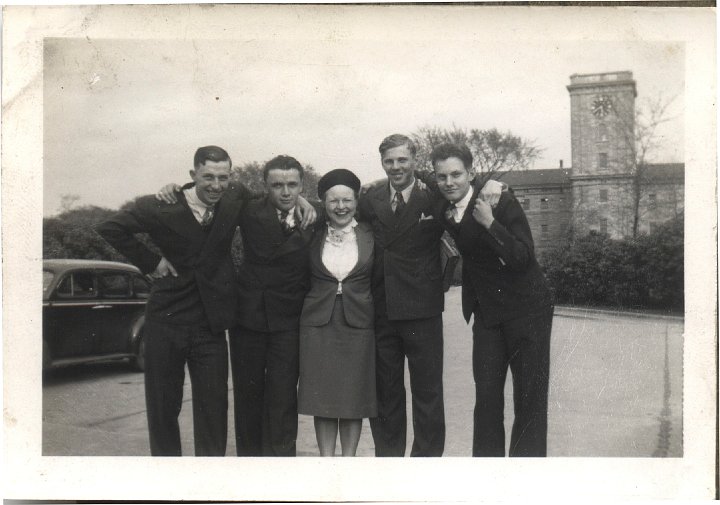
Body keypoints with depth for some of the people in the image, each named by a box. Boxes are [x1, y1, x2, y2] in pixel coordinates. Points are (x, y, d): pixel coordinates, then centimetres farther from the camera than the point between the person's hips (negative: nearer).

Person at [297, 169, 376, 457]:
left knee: (354, 399, 4)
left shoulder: (371, 236, 2)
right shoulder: (313, 236, 4)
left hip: (358, 325, 0)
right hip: (317, 325, 1)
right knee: (321, 399, 5)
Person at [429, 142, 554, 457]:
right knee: (486, 398, 6)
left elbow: (523, 258, -24)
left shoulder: (502, 202, -17)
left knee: (529, 398, 2)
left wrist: (490, 223, -31)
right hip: (487, 313, 5)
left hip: (526, 309, -5)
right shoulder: (442, 210, 1)